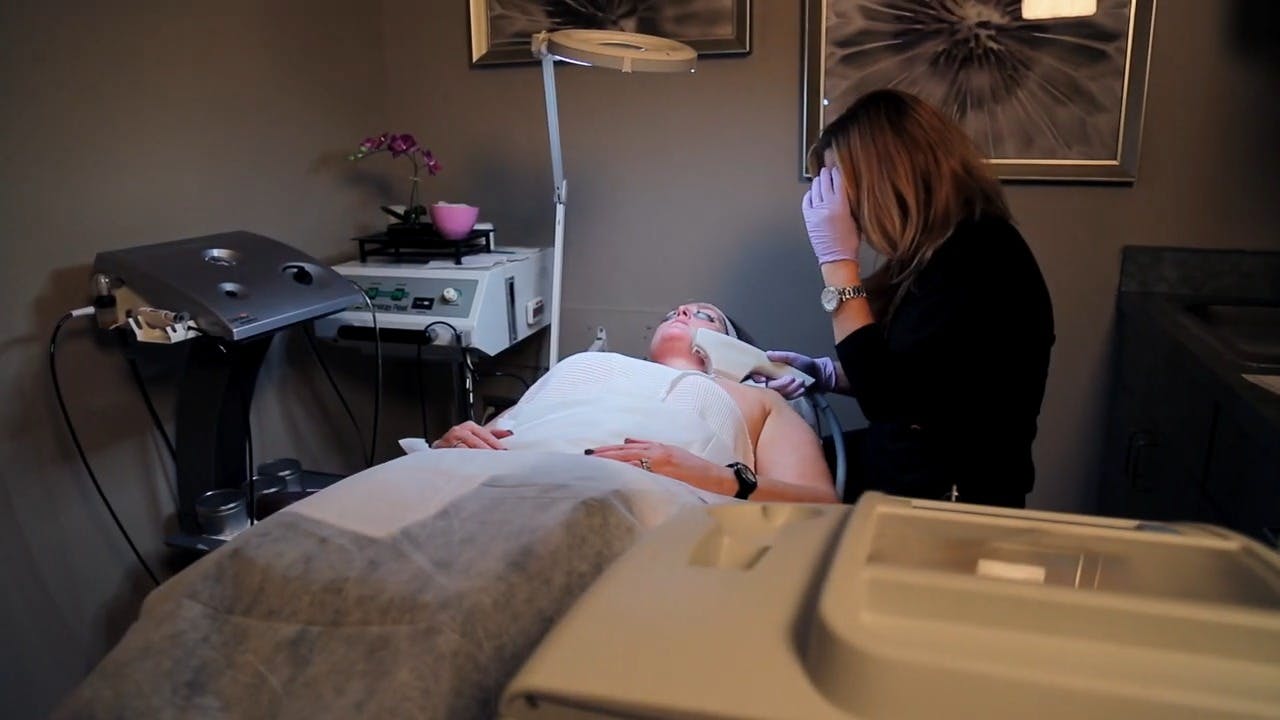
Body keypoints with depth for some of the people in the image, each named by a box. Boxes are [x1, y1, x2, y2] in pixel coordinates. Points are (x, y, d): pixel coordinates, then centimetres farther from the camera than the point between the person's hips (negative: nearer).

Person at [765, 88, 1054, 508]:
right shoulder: (941, 250, 6)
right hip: (899, 466, 8)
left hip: (954, 502, -8)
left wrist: (837, 260, -23)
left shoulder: (979, 259, -23)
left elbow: (884, 397, -27)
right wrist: (826, 373, 0)